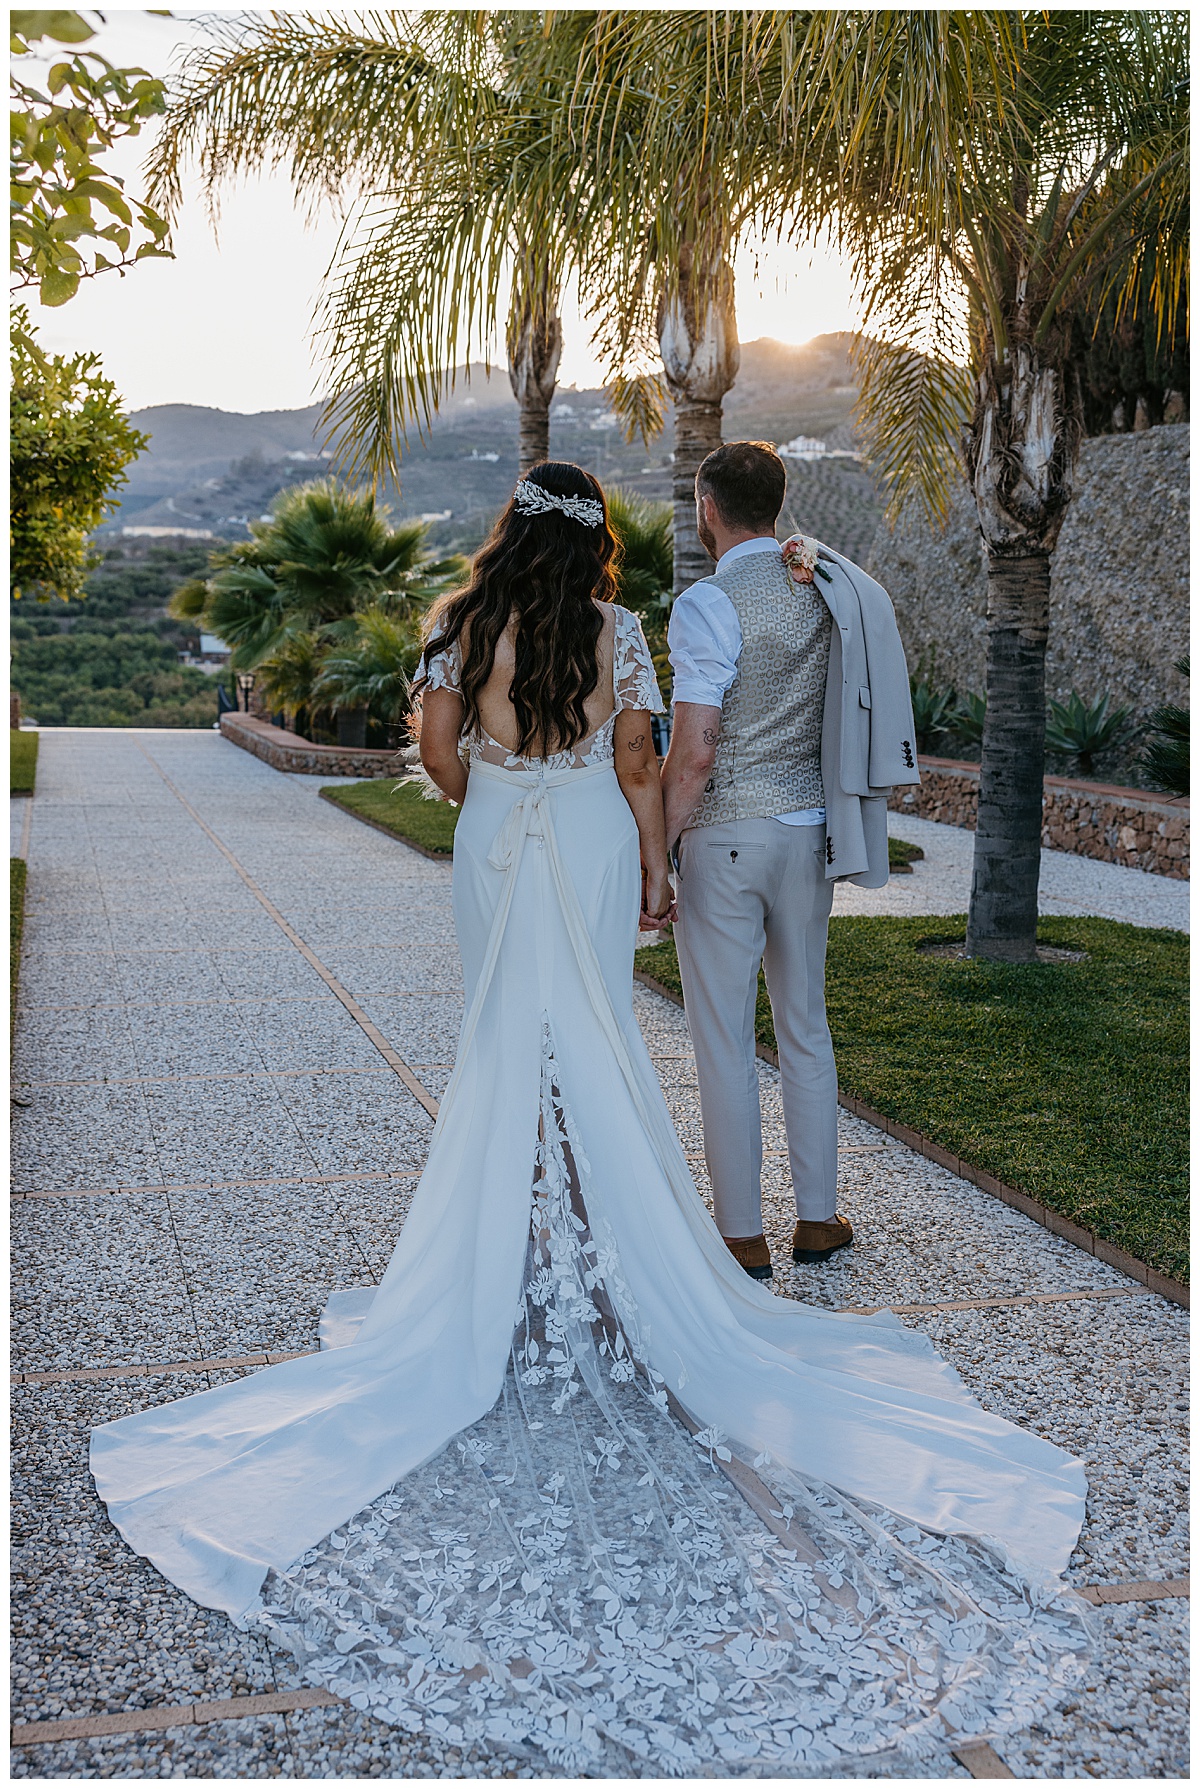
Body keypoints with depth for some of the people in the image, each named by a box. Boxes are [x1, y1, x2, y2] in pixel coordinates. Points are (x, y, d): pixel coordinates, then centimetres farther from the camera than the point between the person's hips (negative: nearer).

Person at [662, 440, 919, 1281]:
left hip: (727, 837, -7)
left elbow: (694, 752, -18)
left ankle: (743, 1236, 12)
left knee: (725, 1040, 3)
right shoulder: (832, 591, 7)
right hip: (812, 831, 7)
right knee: (805, 1027, 17)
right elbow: (852, 720, 11)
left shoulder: (709, 603, -14)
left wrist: (653, 849, -12)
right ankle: (819, 1218, 25)